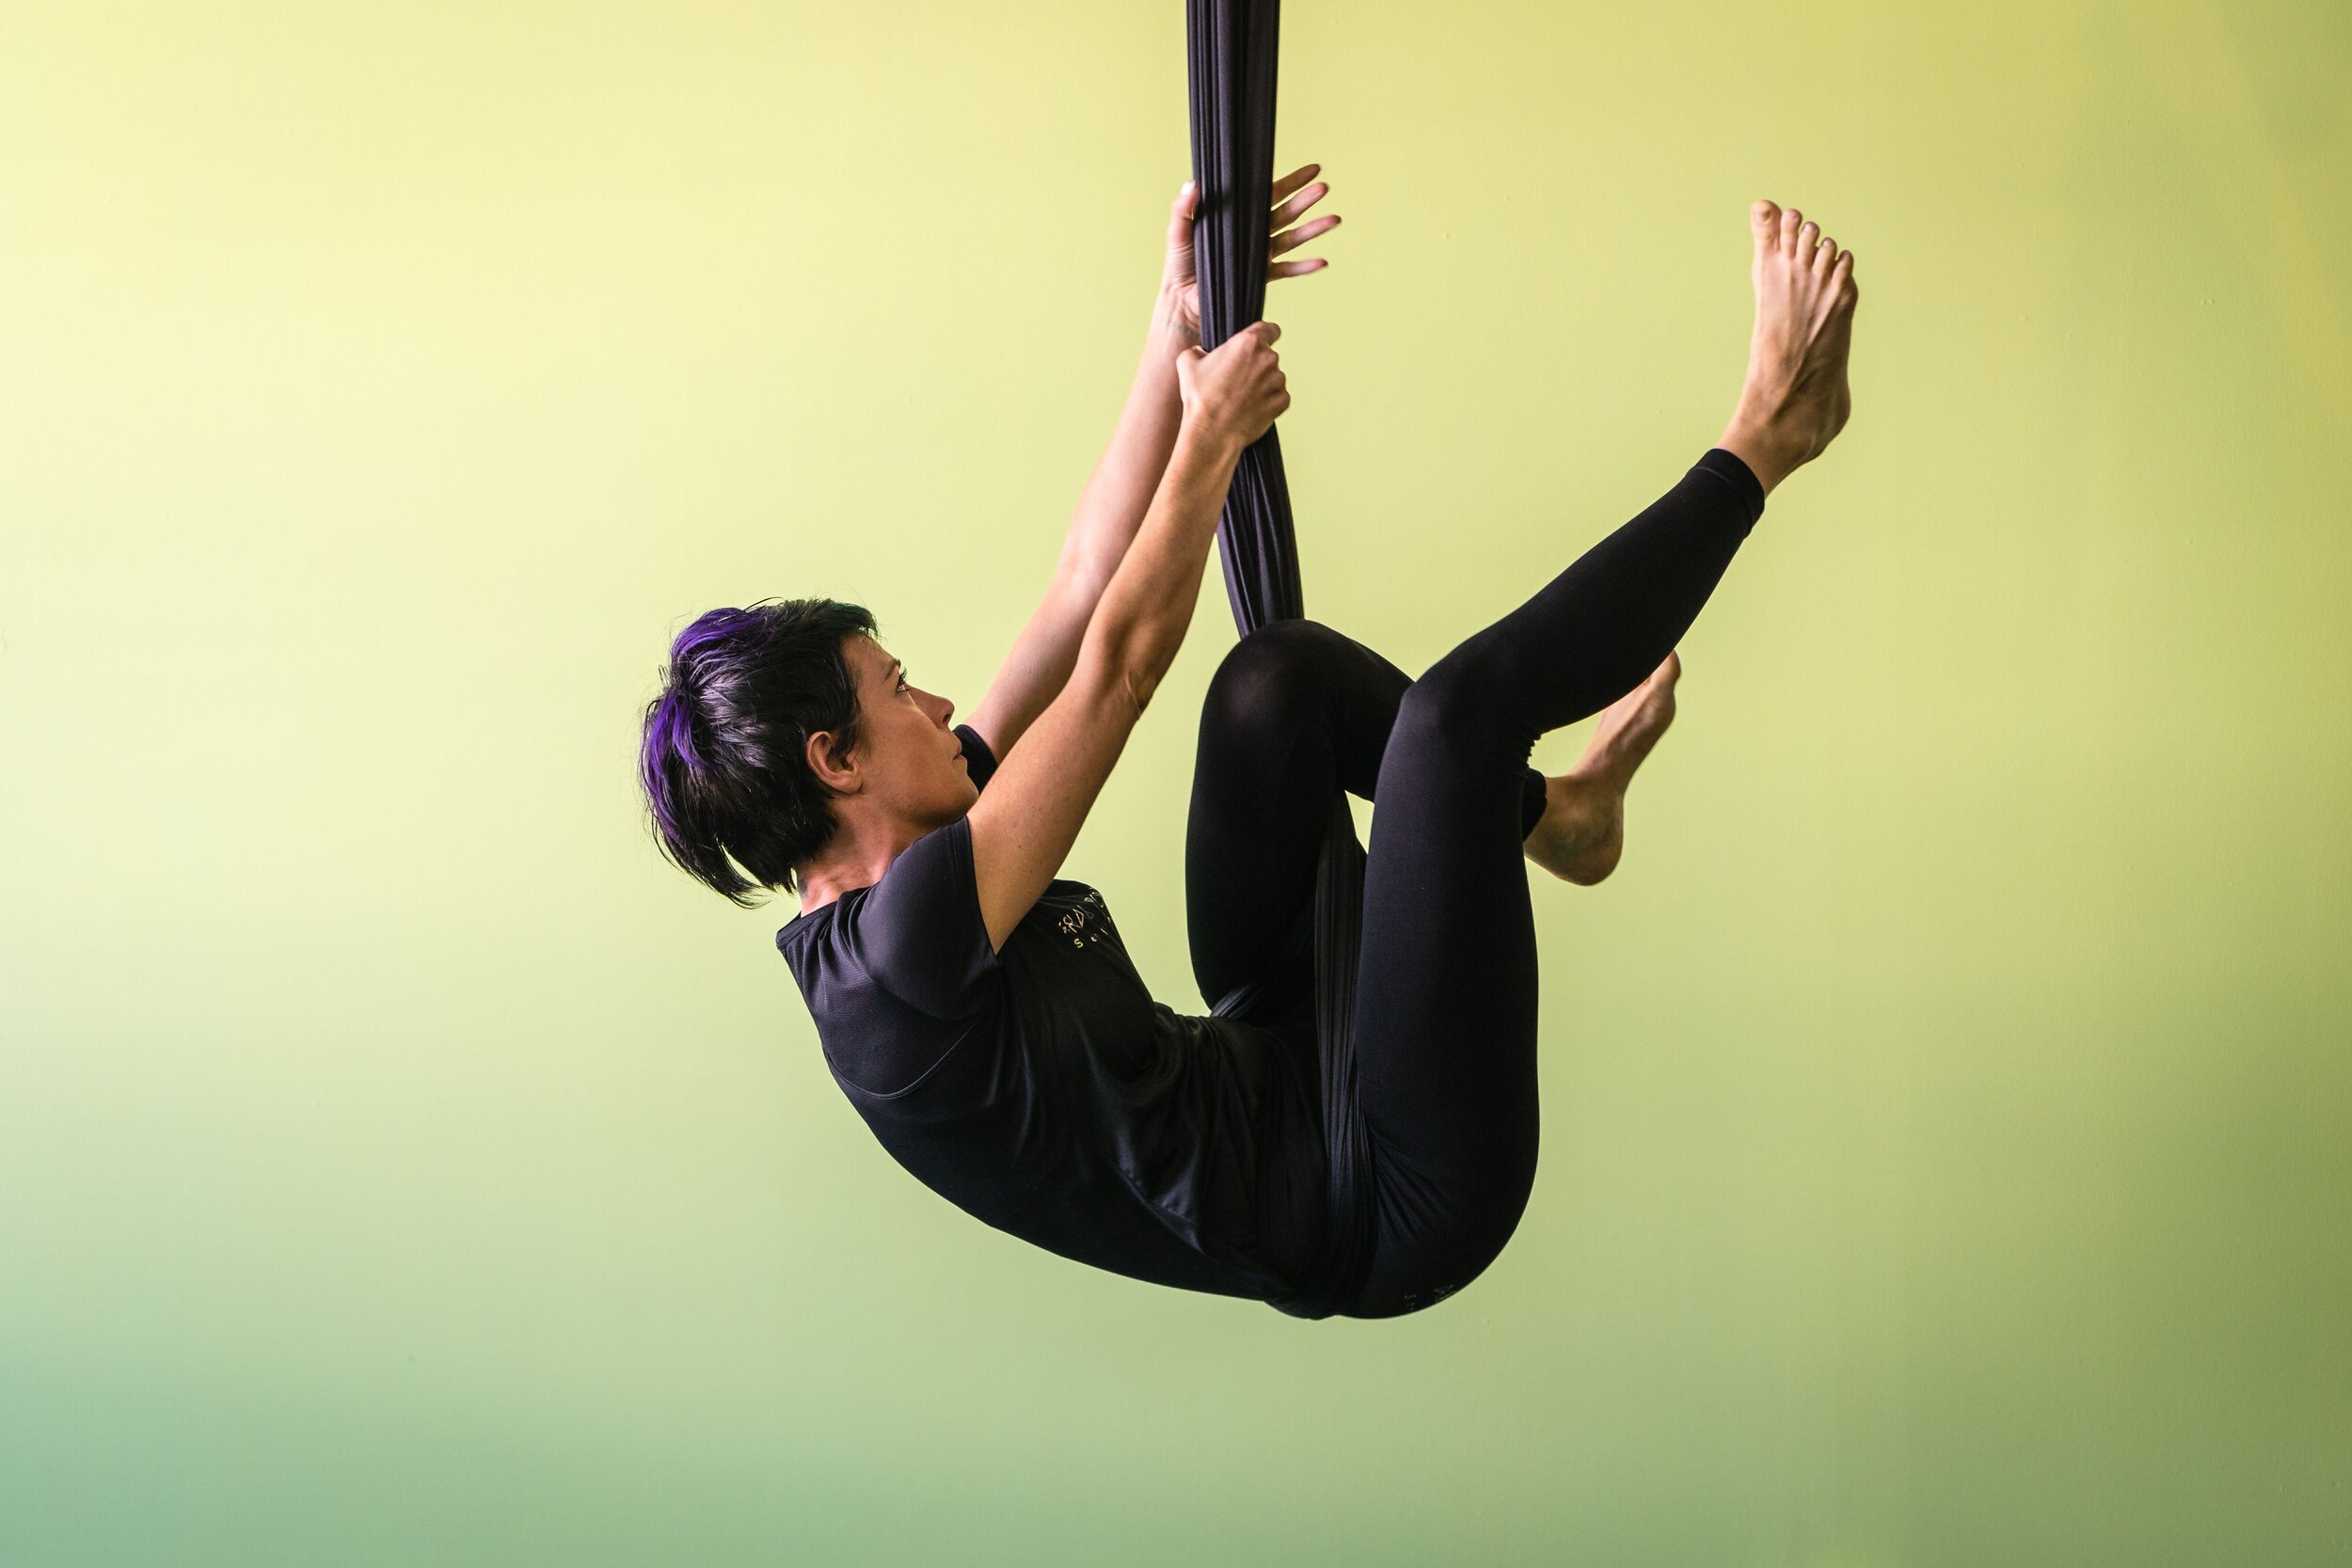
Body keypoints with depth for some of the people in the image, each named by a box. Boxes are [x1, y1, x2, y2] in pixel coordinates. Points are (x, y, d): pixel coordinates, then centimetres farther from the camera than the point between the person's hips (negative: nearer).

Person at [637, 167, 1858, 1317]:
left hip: (1278, 1068, 10)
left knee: (1281, 670, 12)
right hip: (1379, 1211, -10)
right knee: (1459, 702, -20)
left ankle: (1556, 812, 24)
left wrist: (1180, 331, 4)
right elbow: (1121, 662, -22)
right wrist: (1212, 434, -8)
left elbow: (1081, 595, 5)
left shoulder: (887, 878, 3)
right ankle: (1757, 446, 0)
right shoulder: (898, 946, -25)